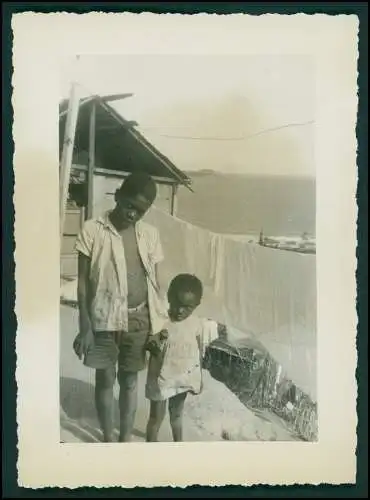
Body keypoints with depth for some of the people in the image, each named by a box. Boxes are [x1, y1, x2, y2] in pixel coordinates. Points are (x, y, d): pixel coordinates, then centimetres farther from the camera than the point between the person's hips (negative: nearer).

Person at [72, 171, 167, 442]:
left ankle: (126, 440, 31)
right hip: (105, 319, -2)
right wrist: (85, 327, -8)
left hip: (139, 319, 2)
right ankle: (108, 440, 31)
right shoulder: (92, 230, -7)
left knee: (130, 380, 14)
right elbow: (83, 282, -5)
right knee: (105, 380, 11)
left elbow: (156, 282, 5)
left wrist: (160, 325, 3)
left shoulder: (150, 234, 1)